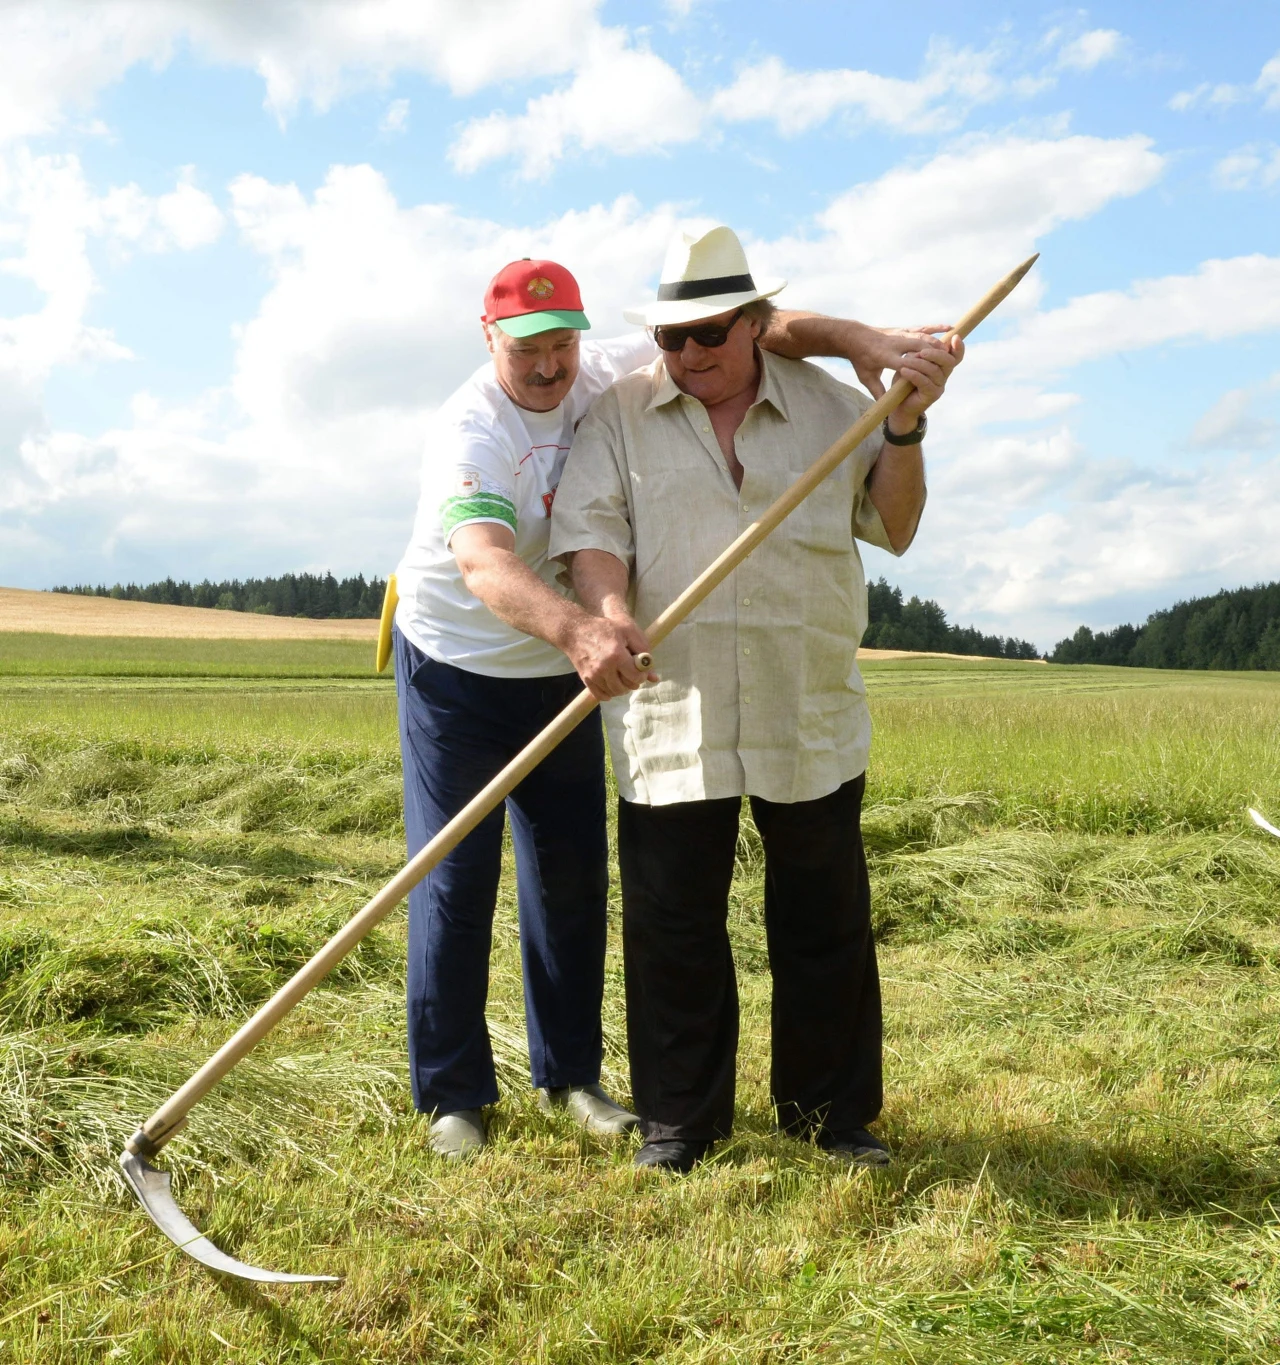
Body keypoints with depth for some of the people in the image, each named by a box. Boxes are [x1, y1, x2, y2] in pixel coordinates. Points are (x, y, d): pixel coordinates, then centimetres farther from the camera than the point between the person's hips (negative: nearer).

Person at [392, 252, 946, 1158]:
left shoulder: (609, 379, -7)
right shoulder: (470, 432, -24)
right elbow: (485, 565, -43)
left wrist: (859, 337, -21)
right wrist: (578, 631, -60)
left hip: (563, 672, 5)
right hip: (457, 672, -5)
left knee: (573, 878, 9)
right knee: (455, 882, -4)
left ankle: (570, 1075, 24)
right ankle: (453, 1094, 11)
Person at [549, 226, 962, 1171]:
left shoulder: (829, 405, 9)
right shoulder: (620, 417, 6)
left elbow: (893, 528, 9)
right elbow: (591, 529, -6)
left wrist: (906, 428, -5)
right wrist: (611, 617, -24)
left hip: (813, 718, 1)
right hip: (671, 722, -1)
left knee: (826, 922, 9)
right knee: (673, 925, 5)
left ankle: (832, 1113, 26)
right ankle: (680, 1119, 21)